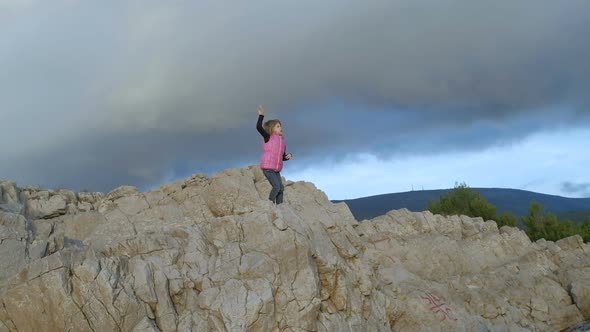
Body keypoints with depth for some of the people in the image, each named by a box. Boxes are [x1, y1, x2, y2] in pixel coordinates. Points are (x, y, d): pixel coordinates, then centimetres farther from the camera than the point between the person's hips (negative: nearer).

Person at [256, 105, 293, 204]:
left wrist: (289, 156, -3)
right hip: (267, 167, -7)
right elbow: (259, 127, -19)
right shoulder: (268, 137, -3)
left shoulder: (282, 141, 14)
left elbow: (283, 157, 19)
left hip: (276, 169, 7)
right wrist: (261, 115, -20)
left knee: (281, 188, 3)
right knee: (276, 187, -17)